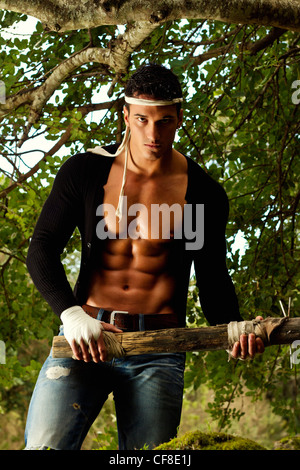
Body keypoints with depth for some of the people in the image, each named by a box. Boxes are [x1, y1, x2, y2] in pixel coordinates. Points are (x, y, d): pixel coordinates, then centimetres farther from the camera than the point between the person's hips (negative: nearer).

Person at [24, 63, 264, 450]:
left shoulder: (203, 193, 4)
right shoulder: (85, 171, 3)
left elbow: (212, 278, 10)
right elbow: (41, 251, -1)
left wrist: (232, 329, -11)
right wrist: (70, 314, -18)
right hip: (85, 335, 0)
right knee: (44, 445, -17)